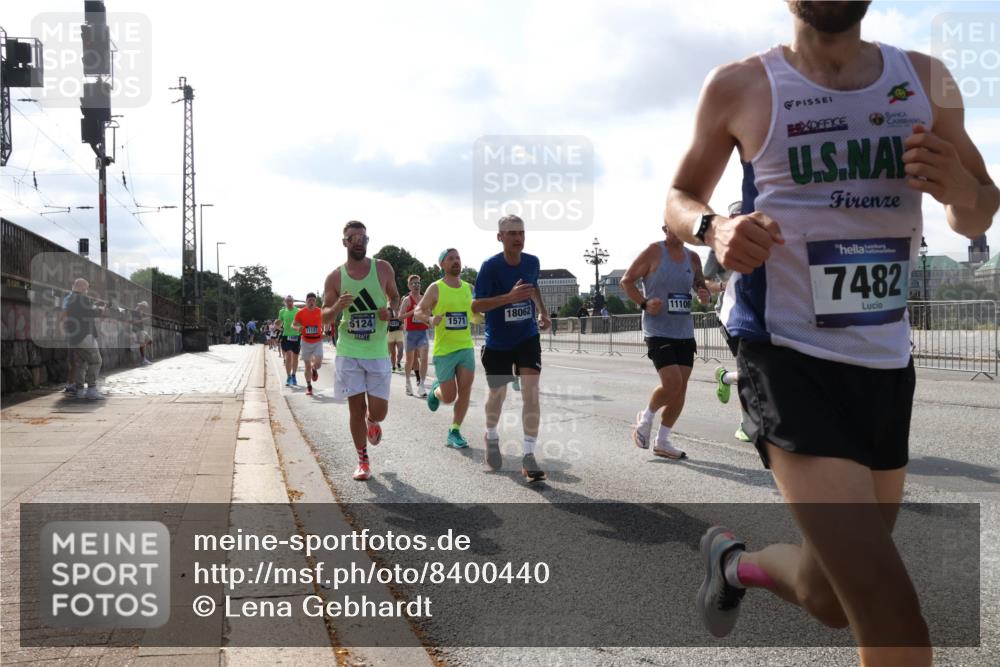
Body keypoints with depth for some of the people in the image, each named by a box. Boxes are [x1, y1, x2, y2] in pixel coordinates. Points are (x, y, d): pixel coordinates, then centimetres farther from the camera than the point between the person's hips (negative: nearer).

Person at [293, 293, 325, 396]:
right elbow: (293, 324, 1)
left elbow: (324, 322, 15)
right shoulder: (301, 313, -4)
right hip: (306, 342, 0)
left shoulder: (320, 312, -2)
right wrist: (298, 327, -22)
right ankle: (308, 386, 17)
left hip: (318, 341, 0)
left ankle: (314, 370, 25)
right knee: (307, 366, 2)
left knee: (318, 363, -13)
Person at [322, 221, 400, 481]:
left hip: (378, 352, 0)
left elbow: (395, 297, 16)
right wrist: (337, 307, -21)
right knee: (356, 408, 1)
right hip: (348, 352, 0)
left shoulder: (383, 268, 1)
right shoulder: (335, 277, -1)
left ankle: (372, 423, 37)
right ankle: (363, 461, 18)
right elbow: (325, 317, 2)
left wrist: (390, 309, -8)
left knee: (378, 411, -2)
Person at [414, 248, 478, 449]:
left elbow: (476, 315, 20)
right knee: (449, 397, 1)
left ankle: (454, 433, 4)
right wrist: (430, 319, -26)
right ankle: (436, 390, 37)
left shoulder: (469, 288, 7)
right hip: (444, 350, -3)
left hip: (466, 347, 3)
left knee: (465, 390, -8)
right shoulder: (436, 288, -5)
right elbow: (417, 313, -6)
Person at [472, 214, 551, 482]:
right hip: (497, 342, -2)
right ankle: (492, 436, 45)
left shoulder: (532, 262, -4)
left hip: (527, 337, 2)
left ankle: (528, 456, -10)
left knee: (531, 391, -14)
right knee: (498, 394, 13)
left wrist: (542, 312, 3)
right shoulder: (490, 266, -17)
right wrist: (509, 297, -33)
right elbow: (475, 305, -20)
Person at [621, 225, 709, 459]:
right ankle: (646, 416, 12)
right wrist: (644, 303, -15)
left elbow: (700, 285, 21)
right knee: (672, 382, -18)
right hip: (658, 332, -6)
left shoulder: (693, 258, 9)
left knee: (681, 389, 4)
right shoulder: (654, 252, -6)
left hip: (685, 333, 6)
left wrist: (705, 295, -3)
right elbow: (627, 280, -2)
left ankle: (662, 441, 17)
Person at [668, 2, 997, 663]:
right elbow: (679, 199, 8)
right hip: (786, 355, -5)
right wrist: (714, 228, -16)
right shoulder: (740, 87, -2)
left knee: (834, 598, 16)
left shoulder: (927, 81, 8)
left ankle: (734, 560, 46)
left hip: (887, 362, 5)